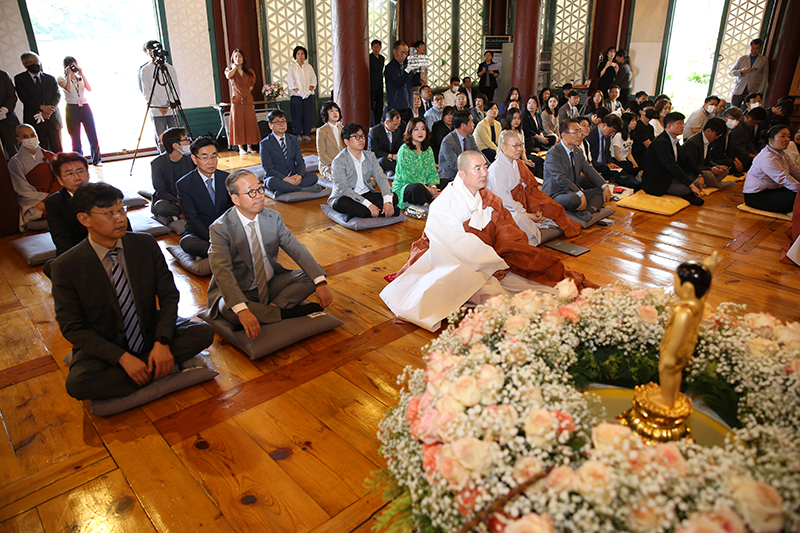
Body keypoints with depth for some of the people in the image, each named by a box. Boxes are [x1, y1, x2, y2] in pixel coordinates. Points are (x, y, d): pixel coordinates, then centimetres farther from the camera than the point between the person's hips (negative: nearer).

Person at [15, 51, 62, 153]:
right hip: (34, 121, -2)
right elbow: (25, 98, -3)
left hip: (53, 119, 2)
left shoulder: (50, 79, 15)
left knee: (57, 150, -1)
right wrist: (41, 107, -16)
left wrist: (48, 110, -12)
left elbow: (57, 96, 3)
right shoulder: (19, 79, 8)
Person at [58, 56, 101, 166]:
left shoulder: (81, 78, 14)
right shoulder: (61, 79, 4)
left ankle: (96, 160, 11)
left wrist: (82, 74, -7)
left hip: (85, 108, 2)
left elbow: (89, 89, -5)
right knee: (75, 138, 1)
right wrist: (68, 75, -11)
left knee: (93, 135, -1)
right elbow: (68, 89, -16)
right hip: (72, 109, -2)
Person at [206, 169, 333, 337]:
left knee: (310, 277, -15)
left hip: (271, 285, 4)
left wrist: (320, 282, -23)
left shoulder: (273, 218, -3)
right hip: (239, 291, -4)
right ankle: (288, 312, -24)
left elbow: (296, 249, -8)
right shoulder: (220, 229, -18)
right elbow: (222, 272, -30)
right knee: (229, 310, -37)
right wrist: (242, 310, -45)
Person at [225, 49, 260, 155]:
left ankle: (249, 147, 7)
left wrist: (246, 92, 9)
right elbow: (228, 75, -18)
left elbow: (252, 84, 20)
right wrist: (235, 66, -4)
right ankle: (241, 148, -1)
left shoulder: (249, 72, 12)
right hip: (237, 101, -2)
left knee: (249, 123, 0)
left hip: (248, 100, 2)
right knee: (238, 124, -3)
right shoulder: (230, 70, 5)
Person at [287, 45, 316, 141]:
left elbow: (313, 80, 10)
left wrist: (309, 90, -6)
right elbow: (291, 82, -4)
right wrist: (299, 92, -14)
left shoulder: (309, 67, 12)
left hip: (308, 95, 3)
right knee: (297, 115, -4)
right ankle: (298, 135, 3)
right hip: (296, 96, -3)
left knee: (307, 115, 1)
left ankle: (306, 134, 9)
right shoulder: (292, 67, 2)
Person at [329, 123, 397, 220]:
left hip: (366, 195, 5)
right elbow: (344, 189, -23)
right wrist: (368, 204, -33)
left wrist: (387, 201, -26)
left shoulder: (370, 156, 6)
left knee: (393, 197, -17)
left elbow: (381, 178, -6)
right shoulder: (339, 160, -13)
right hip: (345, 197, -5)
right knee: (343, 202, -40)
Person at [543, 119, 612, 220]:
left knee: (603, 191, -2)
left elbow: (589, 170, 10)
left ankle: (588, 210, -27)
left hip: (574, 192, 9)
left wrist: (605, 186, -6)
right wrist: (580, 194, -33)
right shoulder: (553, 154, -14)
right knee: (573, 199, -39)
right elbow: (561, 179, -25)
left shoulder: (578, 152, 14)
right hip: (555, 195, -9)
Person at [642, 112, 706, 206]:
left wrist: (699, 176, -3)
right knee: (687, 188, -26)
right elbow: (672, 166, -29)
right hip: (656, 184, -10)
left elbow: (685, 162, 13)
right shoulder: (661, 143, -21)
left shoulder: (674, 141, 11)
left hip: (670, 177, 10)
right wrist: (691, 185, -30)